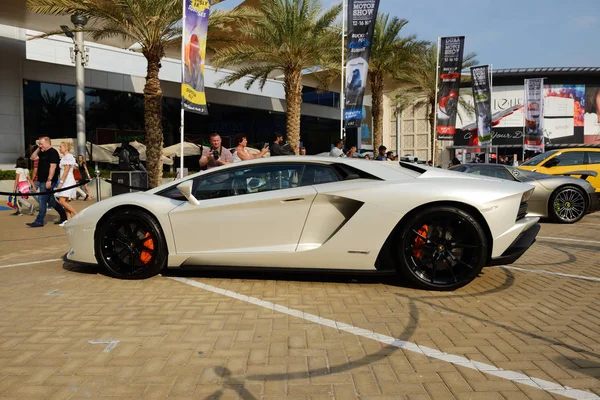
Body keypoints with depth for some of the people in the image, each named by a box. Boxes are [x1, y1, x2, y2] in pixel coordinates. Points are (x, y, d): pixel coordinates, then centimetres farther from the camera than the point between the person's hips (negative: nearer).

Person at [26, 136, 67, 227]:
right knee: (50, 201, 13)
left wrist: (49, 180, -25)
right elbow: (33, 158, 22)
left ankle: (39, 221, -4)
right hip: (43, 181, 10)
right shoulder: (43, 153, 17)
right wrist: (38, 149, 10)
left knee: (42, 200, -8)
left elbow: (53, 167, -20)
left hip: (48, 181, -10)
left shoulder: (53, 152, -13)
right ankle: (64, 217, 20)